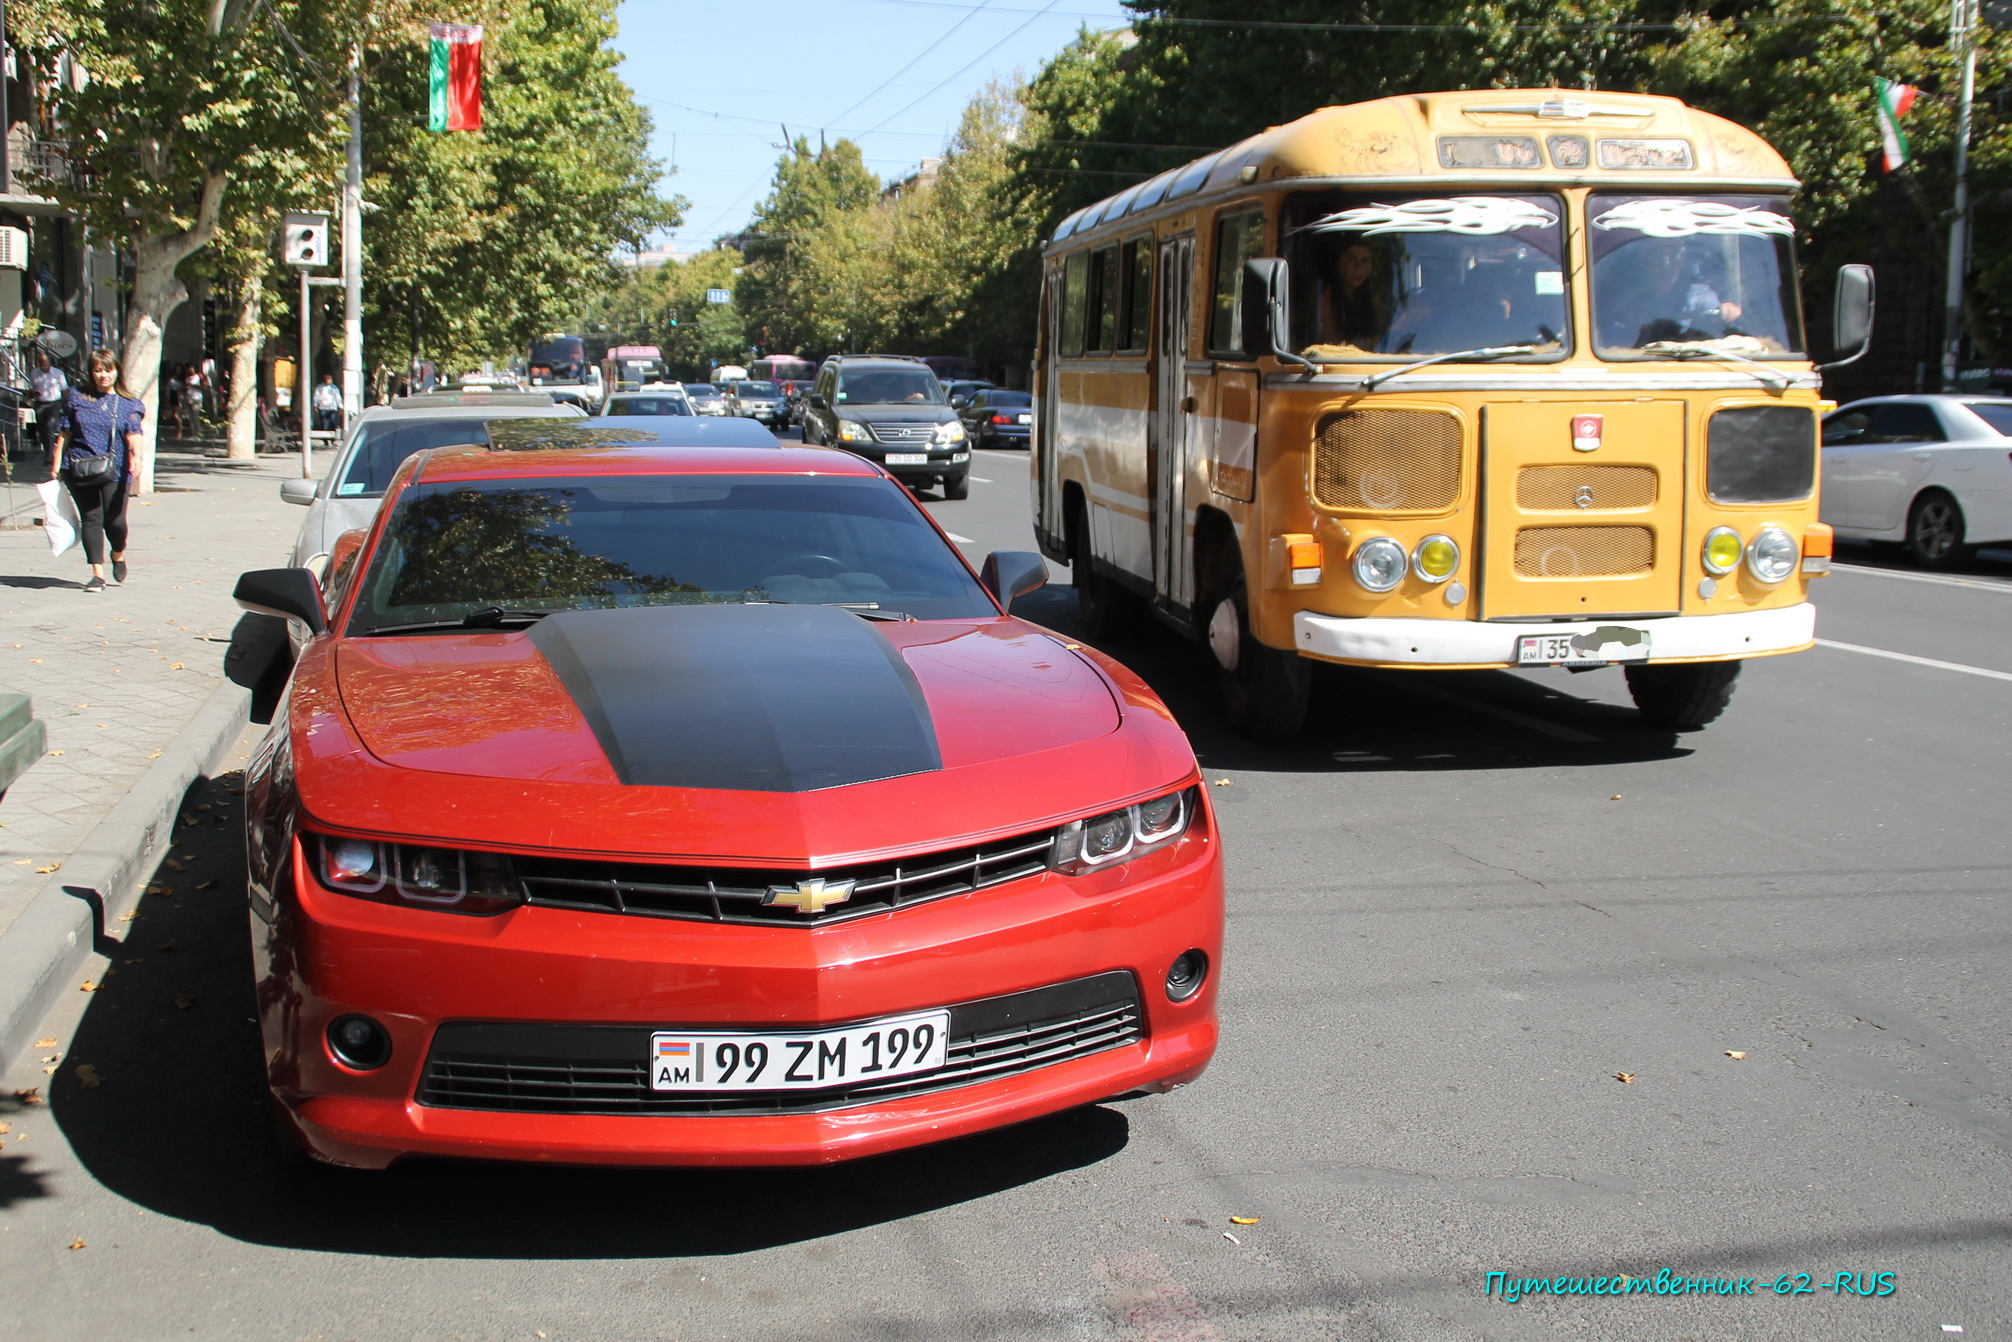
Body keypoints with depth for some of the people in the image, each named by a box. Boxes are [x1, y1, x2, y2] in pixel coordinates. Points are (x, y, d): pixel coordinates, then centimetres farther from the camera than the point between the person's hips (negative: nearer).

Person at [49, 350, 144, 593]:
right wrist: (56, 464, 3)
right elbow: (64, 435, 10)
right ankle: (98, 573, 0)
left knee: (115, 521, -6)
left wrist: (136, 455, -27)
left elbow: (133, 435, -7)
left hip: (114, 471, -1)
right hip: (79, 470, 1)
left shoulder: (127, 405, 7)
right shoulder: (77, 399, 10)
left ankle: (118, 554, 27)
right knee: (91, 519, -4)